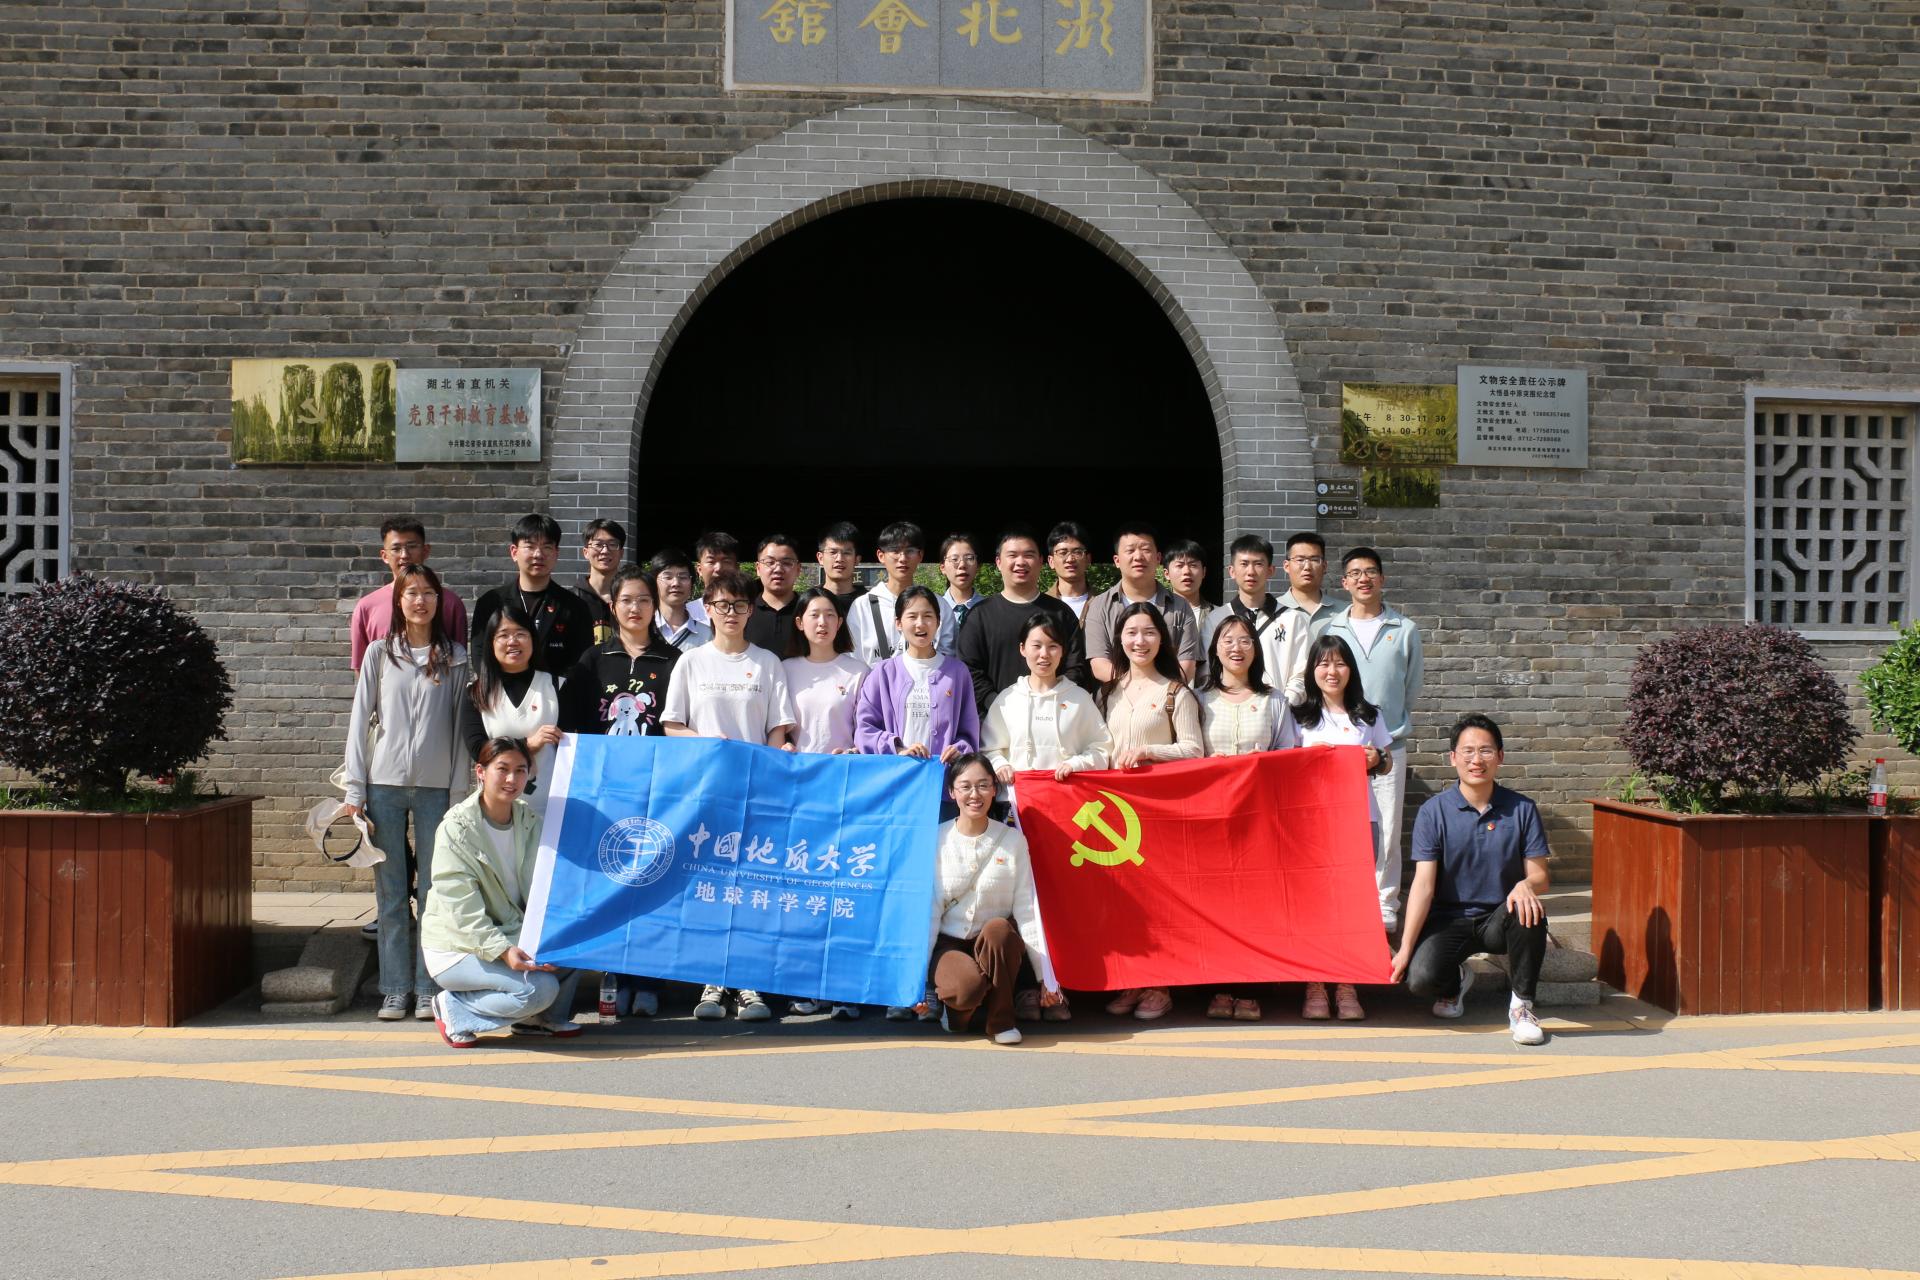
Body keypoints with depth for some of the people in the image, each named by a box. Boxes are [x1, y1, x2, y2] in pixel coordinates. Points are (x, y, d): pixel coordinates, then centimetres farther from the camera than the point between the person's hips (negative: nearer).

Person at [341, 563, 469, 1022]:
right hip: (385, 783, 1)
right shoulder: (380, 654, 6)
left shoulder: (455, 657, 5)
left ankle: (428, 989, 9)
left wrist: (461, 790, -1)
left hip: (436, 787, 0)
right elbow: (360, 720, 6)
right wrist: (355, 789, 0)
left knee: (433, 892, 2)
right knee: (391, 893, 3)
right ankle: (395, 989, 10)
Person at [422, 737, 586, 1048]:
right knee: (540, 988, -25)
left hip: (514, 934, 6)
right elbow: (461, 906, -22)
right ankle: (453, 1009, -4)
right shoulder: (458, 827, -16)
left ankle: (543, 1017, 7)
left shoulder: (528, 821, 2)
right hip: (458, 947, -6)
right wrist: (502, 951, -34)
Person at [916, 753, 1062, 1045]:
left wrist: (1047, 977, -8)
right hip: (948, 944, -1)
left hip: (997, 945, 2)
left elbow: (1027, 909, -4)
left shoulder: (1012, 840, -2)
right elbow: (929, 909, -5)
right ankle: (949, 1003, 4)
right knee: (968, 986, -34)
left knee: (998, 929, -34)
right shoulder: (937, 839, -4)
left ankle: (1001, 1019, -12)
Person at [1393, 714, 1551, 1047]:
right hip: (1449, 919, -1)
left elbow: (1540, 876, -2)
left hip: (1499, 919, 1)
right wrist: (1405, 948, -19)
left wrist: (1526, 885, -29)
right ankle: (1456, 981, 13)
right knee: (1421, 978, -28)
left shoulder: (1521, 809, -1)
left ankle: (1522, 1005, -11)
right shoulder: (1433, 812, -6)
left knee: (1529, 913, -33)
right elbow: (1423, 885, -11)